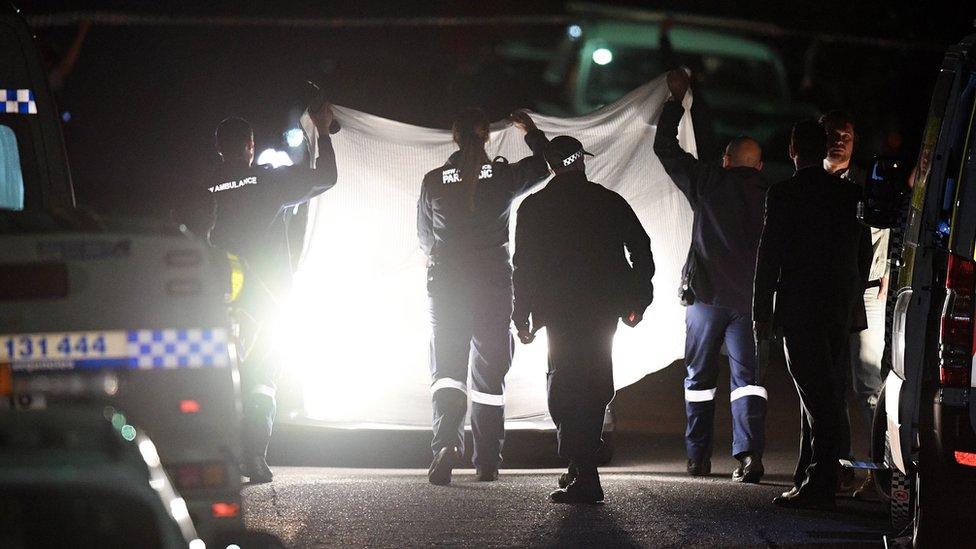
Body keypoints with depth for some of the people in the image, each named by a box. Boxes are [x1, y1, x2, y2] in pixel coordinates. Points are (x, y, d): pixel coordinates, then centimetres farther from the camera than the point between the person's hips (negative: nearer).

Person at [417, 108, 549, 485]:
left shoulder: (434, 181, 0)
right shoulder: (505, 176, -3)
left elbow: (424, 237, 13)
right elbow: (545, 162, 16)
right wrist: (530, 130, 33)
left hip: (446, 284, 0)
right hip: (494, 285, 0)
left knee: (446, 369, -3)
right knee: (489, 376, 9)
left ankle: (447, 442, -29)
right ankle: (487, 464, 12)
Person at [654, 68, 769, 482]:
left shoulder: (710, 182, 1)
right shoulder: (771, 196, 5)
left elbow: (665, 147, 9)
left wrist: (676, 100, 17)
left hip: (707, 293, -1)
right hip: (752, 297, 1)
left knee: (699, 376, 10)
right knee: (747, 375, -1)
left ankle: (698, 459, 11)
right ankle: (749, 453, -19)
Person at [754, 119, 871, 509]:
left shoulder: (784, 195, -9)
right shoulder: (851, 194, 9)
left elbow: (769, 255, -10)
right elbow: (864, 253, 14)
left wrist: (761, 312, -5)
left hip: (800, 308, -6)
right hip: (840, 310, 6)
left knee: (817, 396, -9)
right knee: (824, 394, 12)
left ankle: (819, 486, -12)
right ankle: (811, 480, 17)